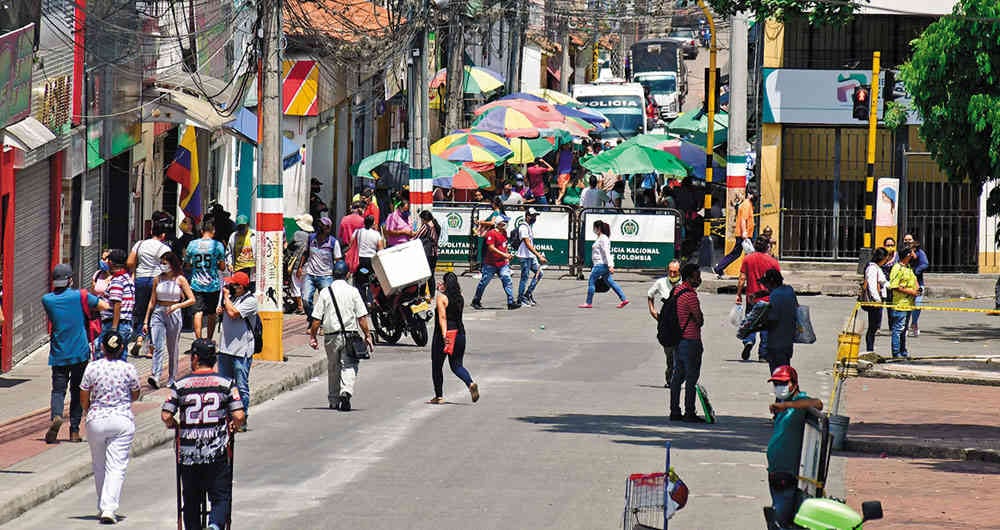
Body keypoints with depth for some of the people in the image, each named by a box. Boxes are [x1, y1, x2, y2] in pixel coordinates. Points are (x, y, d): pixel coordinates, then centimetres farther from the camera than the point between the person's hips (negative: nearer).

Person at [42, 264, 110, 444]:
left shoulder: (47, 300, -1)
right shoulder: (80, 297, -8)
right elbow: (104, 306, -3)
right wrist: (90, 309, 17)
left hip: (58, 354, 1)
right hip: (80, 353, -1)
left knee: (58, 389, 3)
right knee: (77, 391, 10)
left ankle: (56, 416, -26)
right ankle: (74, 430, 8)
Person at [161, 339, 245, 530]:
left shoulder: (180, 385, -1)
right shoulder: (225, 384, -1)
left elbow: (166, 415, -4)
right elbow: (239, 416, -6)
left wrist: (173, 425, 18)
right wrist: (233, 426, 16)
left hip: (188, 453, 1)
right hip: (217, 453, -1)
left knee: (191, 500, 13)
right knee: (220, 496, 1)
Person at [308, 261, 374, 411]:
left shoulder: (325, 293, 1)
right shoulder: (353, 292, -1)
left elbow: (317, 319, 0)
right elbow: (362, 317, -4)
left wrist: (313, 337, 8)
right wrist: (368, 336, 2)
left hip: (331, 337, 2)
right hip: (350, 334, -2)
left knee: (333, 368, 13)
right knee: (349, 366, -2)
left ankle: (334, 401, 19)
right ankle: (346, 391, -27)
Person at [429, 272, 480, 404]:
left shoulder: (442, 297, -11)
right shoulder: (460, 298, 7)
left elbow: (442, 317, -19)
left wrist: (444, 335, -26)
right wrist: (443, 290, 28)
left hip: (444, 334, -6)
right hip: (460, 333, 6)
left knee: (437, 366, 9)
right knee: (456, 365, 10)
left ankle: (439, 396, 14)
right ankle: (470, 383, -17)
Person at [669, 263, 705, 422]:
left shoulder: (677, 291, 11)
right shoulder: (690, 295, -18)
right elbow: (700, 320, -13)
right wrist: (699, 321, 7)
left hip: (677, 340, 9)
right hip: (690, 341, -9)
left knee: (677, 376, 13)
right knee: (692, 378, -4)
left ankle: (674, 411, 17)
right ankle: (689, 413, -2)